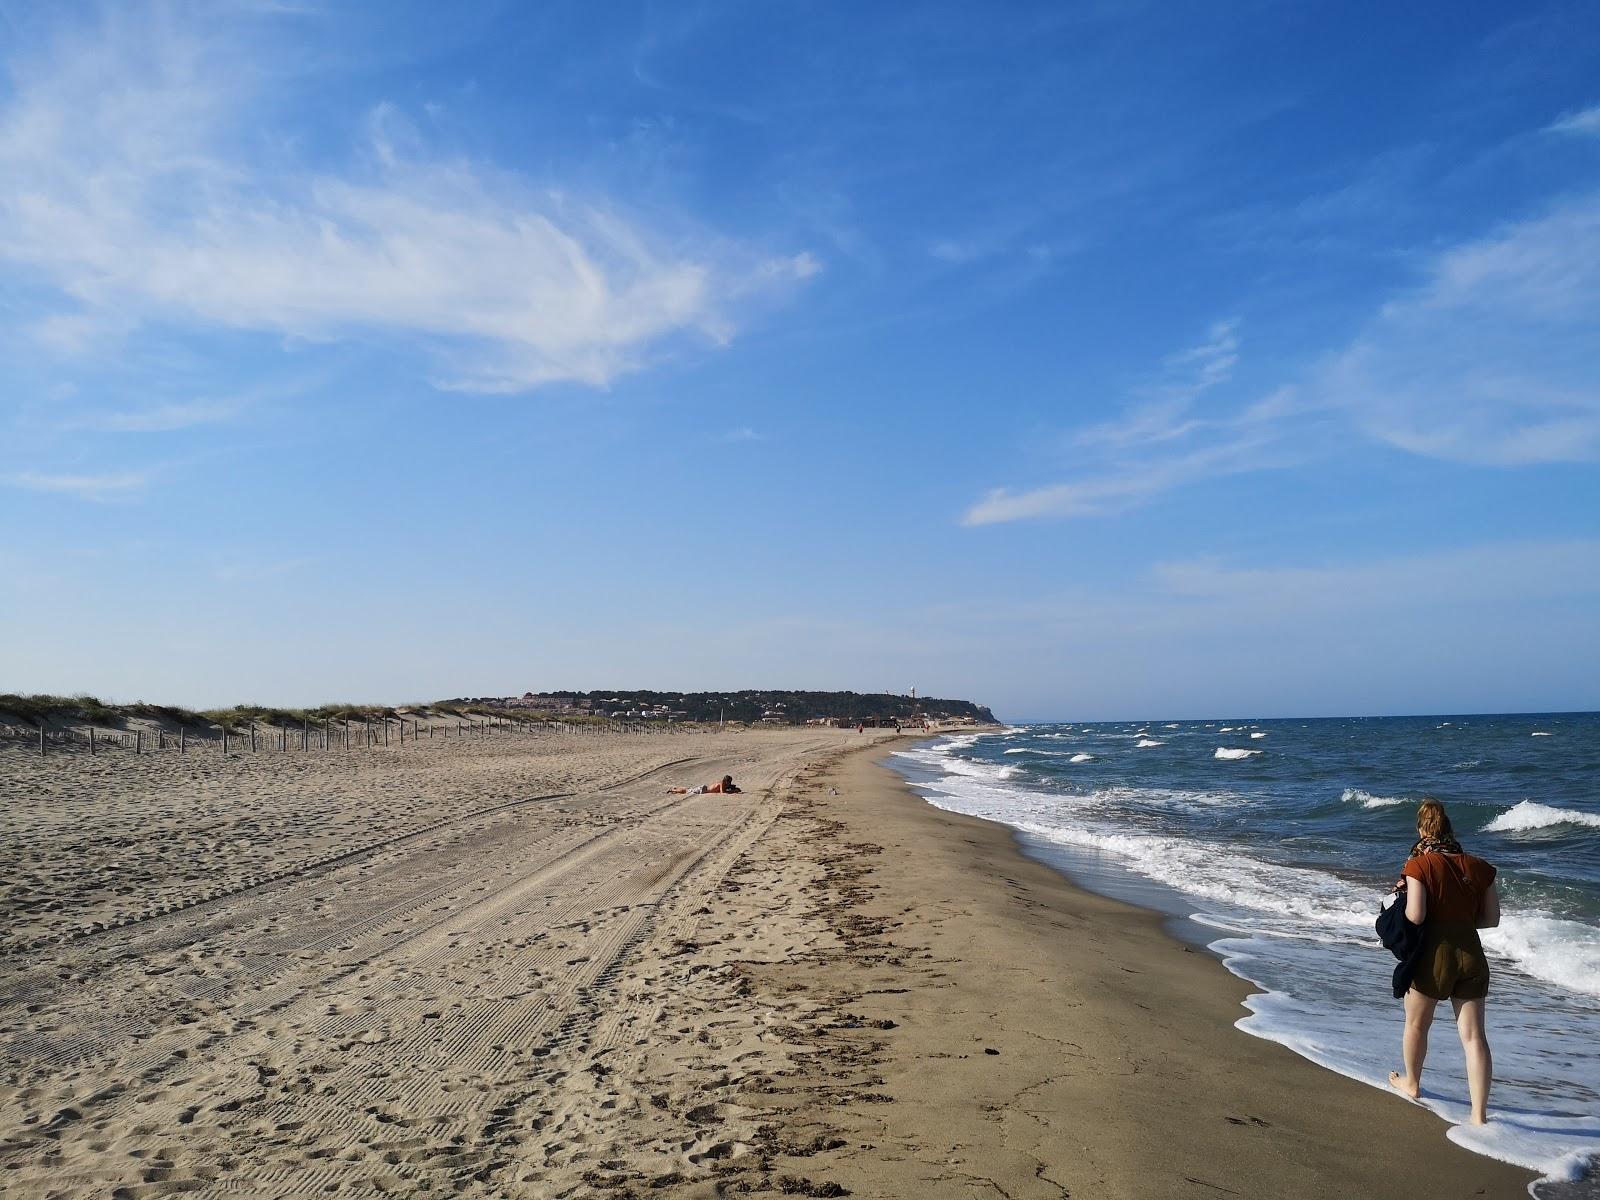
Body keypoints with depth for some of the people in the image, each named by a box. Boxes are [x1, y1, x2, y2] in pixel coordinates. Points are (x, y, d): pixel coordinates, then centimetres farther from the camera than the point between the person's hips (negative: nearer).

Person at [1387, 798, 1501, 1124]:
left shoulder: (1419, 865, -10)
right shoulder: (1478, 867, 4)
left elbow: (1415, 916, -17)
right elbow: (1491, 918, 9)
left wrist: (1403, 896, 2)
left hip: (1434, 954, -4)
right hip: (1472, 954, 4)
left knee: (1416, 1025, 19)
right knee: (1473, 1035, 5)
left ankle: (1411, 1083, 38)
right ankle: (1479, 1115, 1)